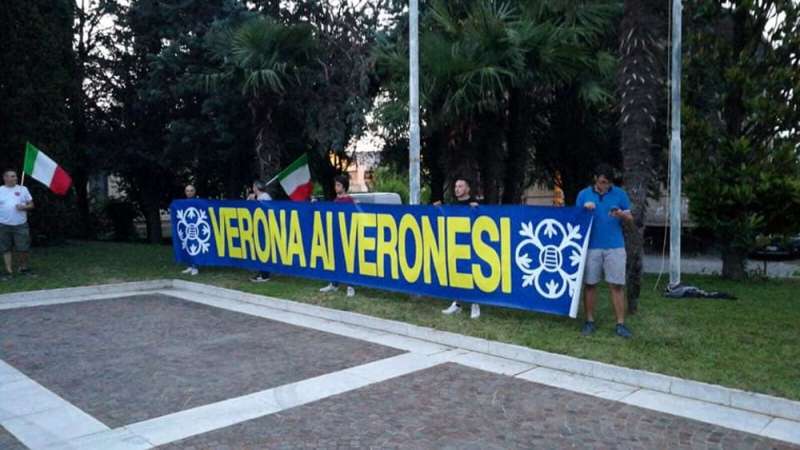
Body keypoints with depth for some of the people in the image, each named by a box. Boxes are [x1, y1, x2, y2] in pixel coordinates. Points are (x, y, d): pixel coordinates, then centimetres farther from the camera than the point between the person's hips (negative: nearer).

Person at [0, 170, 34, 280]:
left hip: (21, 225, 0)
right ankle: (9, 270, 12)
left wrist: (24, 207, -12)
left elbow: (31, 204, 9)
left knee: (23, 248, -2)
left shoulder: (22, 189, 7)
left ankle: (23, 267, 18)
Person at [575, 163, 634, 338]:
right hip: (591, 246, 1)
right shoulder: (584, 194, 4)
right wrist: (585, 211, -13)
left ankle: (620, 324, 5)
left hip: (615, 246, 0)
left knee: (617, 285, -1)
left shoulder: (620, 193, 3)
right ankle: (589, 321, 15)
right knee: (589, 284, 4)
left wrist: (621, 215, -18)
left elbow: (630, 218, 5)